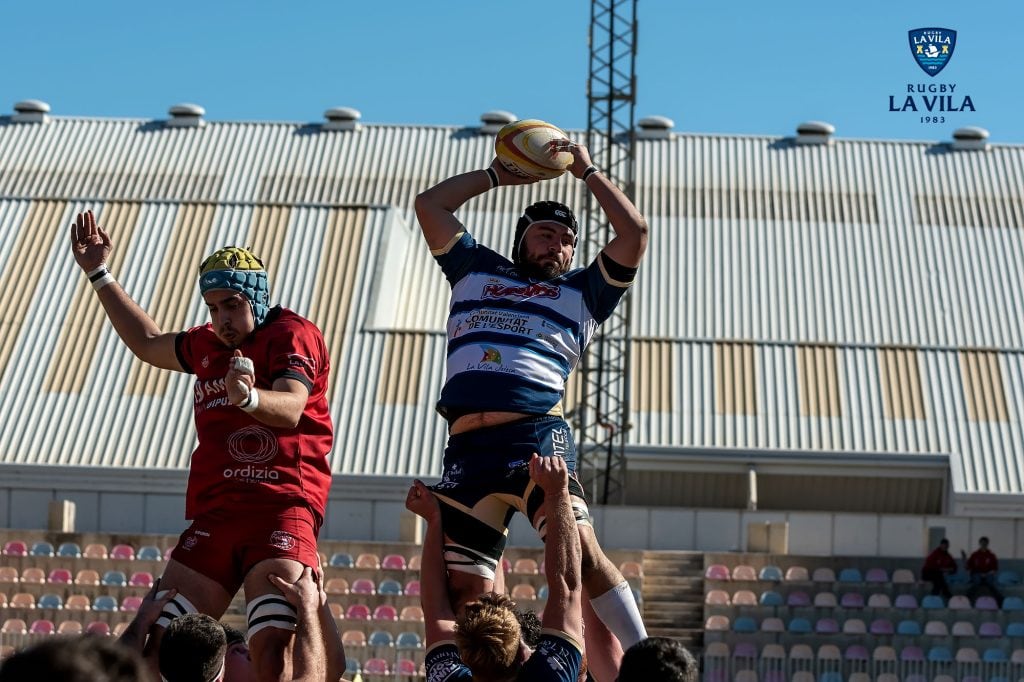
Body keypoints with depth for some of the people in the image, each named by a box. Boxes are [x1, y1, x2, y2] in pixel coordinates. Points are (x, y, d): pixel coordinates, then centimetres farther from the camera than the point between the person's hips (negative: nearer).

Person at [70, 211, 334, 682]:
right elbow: (147, 343, 42)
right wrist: (99, 275, 42)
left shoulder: (292, 334, 0)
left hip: (282, 507, -7)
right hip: (213, 513, 7)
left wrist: (249, 397, -42)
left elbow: (290, 407, -20)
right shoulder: (207, 345, 22)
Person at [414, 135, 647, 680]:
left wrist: (586, 171, 22)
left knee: (580, 550, -22)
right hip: (467, 448, 3)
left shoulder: (582, 292, 24)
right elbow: (429, 205, 28)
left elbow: (634, 232, 15)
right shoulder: (475, 270, 29)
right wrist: (497, 175, 33)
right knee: (465, 589, -2)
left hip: (539, 435, -3)